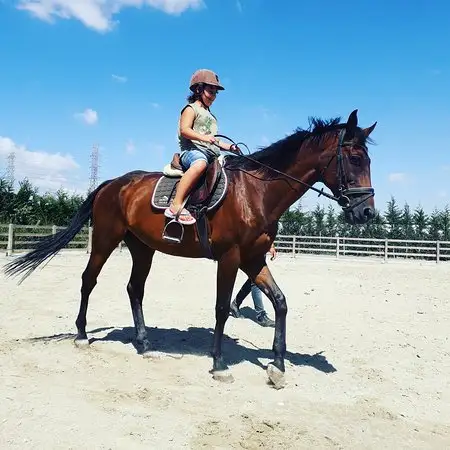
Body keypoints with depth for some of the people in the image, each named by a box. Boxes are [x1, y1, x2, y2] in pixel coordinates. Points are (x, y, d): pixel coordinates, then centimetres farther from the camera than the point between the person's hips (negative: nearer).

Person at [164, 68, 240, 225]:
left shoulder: (210, 115, 32)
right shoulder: (191, 108, 8)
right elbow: (184, 130, -10)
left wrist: (230, 147, 18)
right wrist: (203, 137, -26)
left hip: (211, 154, 9)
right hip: (191, 150, -9)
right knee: (200, 163, -41)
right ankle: (176, 206, -45)